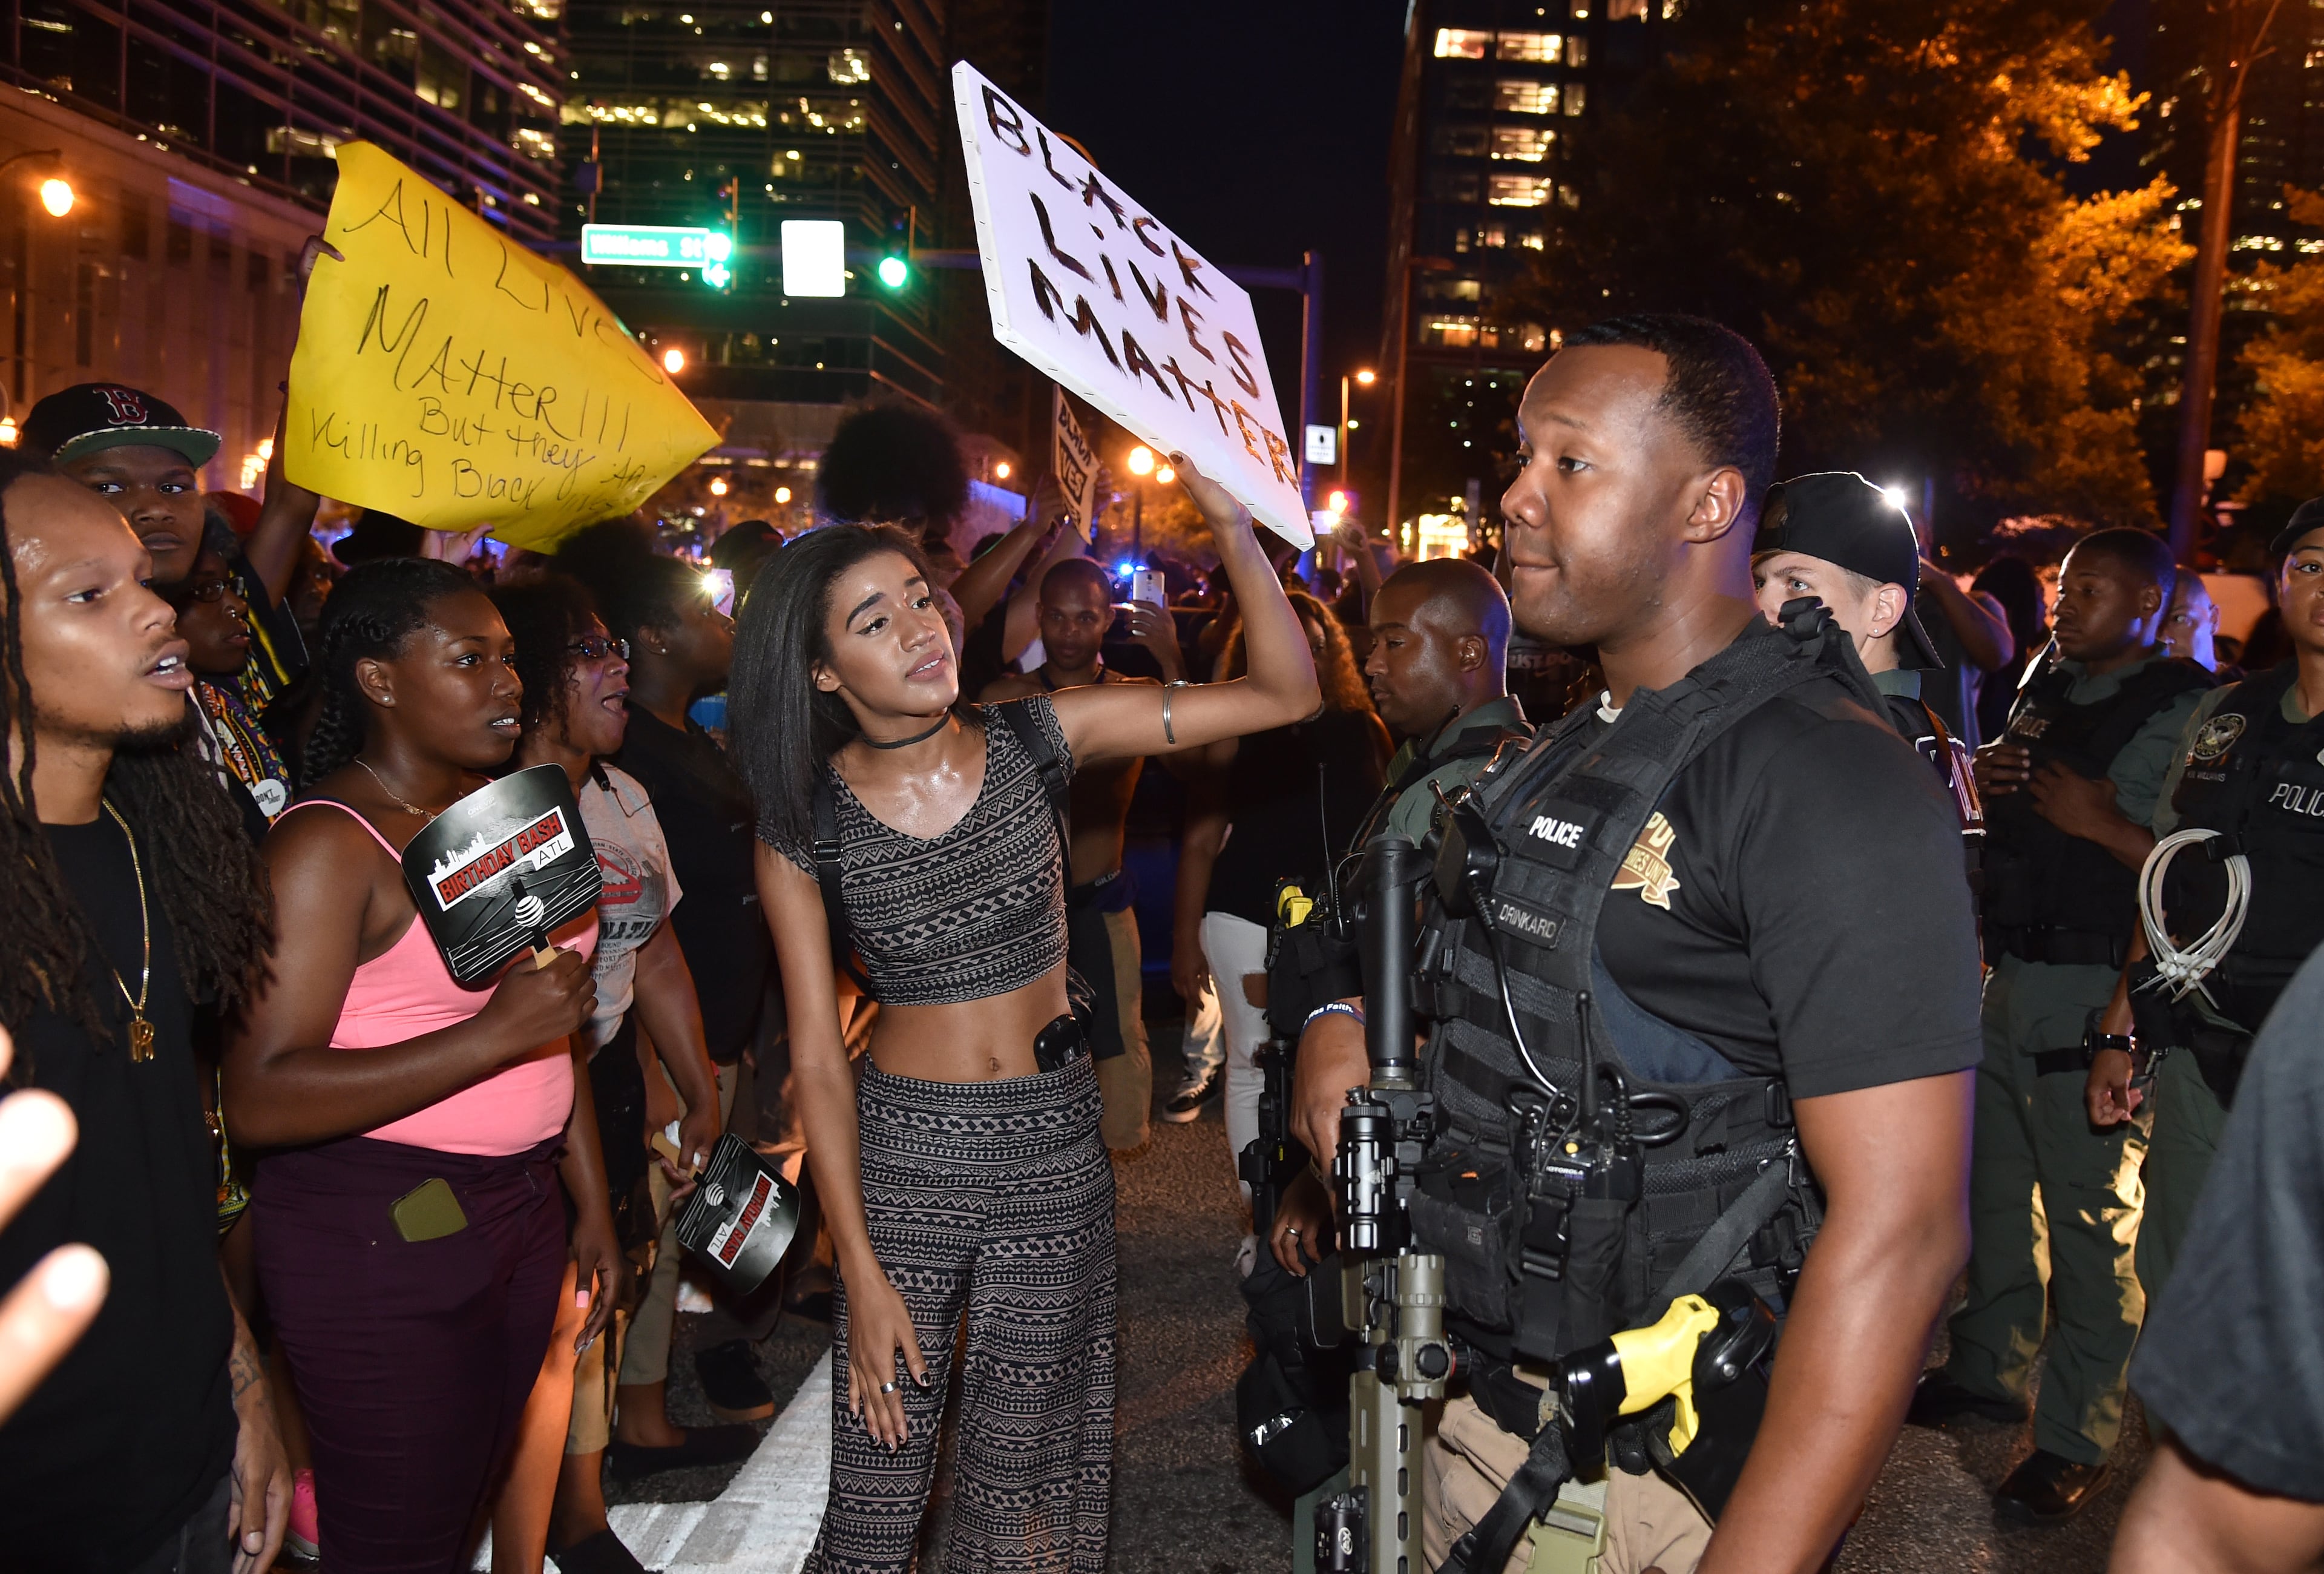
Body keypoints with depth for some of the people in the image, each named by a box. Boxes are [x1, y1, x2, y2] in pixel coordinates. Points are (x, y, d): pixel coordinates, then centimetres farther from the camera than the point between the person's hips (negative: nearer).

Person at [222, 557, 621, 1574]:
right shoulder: (330, 842, -15)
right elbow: (259, 1101, -23)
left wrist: (591, 1203, 19)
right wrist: (492, 1037, -27)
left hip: (517, 1209, 7)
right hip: (379, 1232, -7)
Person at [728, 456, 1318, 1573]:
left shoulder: (1034, 741, -6)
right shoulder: (804, 824, -7)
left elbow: (1283, 695, -9)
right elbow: (817, 1059, -6)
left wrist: (1233, 527, -22)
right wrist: (861, 1272, -9)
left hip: (1056, 1150, 1)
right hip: (899, 1154, -1)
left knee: (1021, 1480, 12)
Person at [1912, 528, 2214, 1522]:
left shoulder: (2182, 713, -9)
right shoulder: (2046, 690, 14)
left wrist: (2106, 825, -23)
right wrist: (1981, 779, 5)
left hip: (2097, 996, -8)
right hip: (2012, 979, 8)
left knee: (2089, 1213, -2)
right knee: (1996, 1183, 17)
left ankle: (2077, 1437, 8)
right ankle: (1991, 1370, 33)